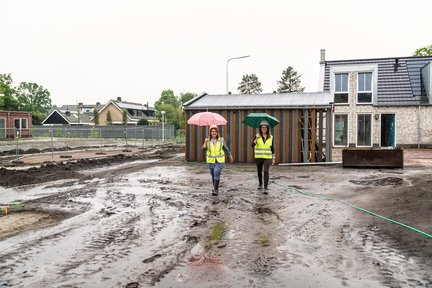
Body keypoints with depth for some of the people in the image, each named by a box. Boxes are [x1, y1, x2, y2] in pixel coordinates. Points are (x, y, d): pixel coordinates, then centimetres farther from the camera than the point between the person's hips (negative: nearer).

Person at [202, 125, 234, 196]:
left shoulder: (221, 140, -4)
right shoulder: (208, 140, -4)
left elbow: (226, 149, 9)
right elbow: (204, 149, -15)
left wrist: (230, 156, 19)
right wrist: (205, 142, -32)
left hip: (220, 161, -2)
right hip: (211, 161, 2)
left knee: (216, 173, -19)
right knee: (213, 175, 12)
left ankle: (216, 190, -15)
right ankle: (215, 187, 34)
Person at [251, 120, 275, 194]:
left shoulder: (270, 137, 2)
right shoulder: (257, 136, -3)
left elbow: (272, 148, 8)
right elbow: (253, 145, -16)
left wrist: (273, 158, 5)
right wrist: (256, 138, -31)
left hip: (267, 157, 0)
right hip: (258, 157, 1)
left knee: (266, 171, -16)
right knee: (259, 172, 14)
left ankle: (266, 188, -16)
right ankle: (260, 184, 38)